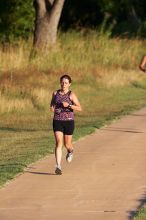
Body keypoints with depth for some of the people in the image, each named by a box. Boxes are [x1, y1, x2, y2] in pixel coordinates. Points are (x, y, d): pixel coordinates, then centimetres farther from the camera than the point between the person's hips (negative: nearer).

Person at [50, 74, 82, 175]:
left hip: (68, 121, -2)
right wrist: (52, 107, 1)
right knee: (59, 143, -13)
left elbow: (79, 108, -11)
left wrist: (68, 105, -23)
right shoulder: (55, 93, 5)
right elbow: (52, 103, 24)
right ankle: (58, 166, -17)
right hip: (57, 121, 2)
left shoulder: (71, 95, -6)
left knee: (67, 144, 10)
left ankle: (70, 151, 49)